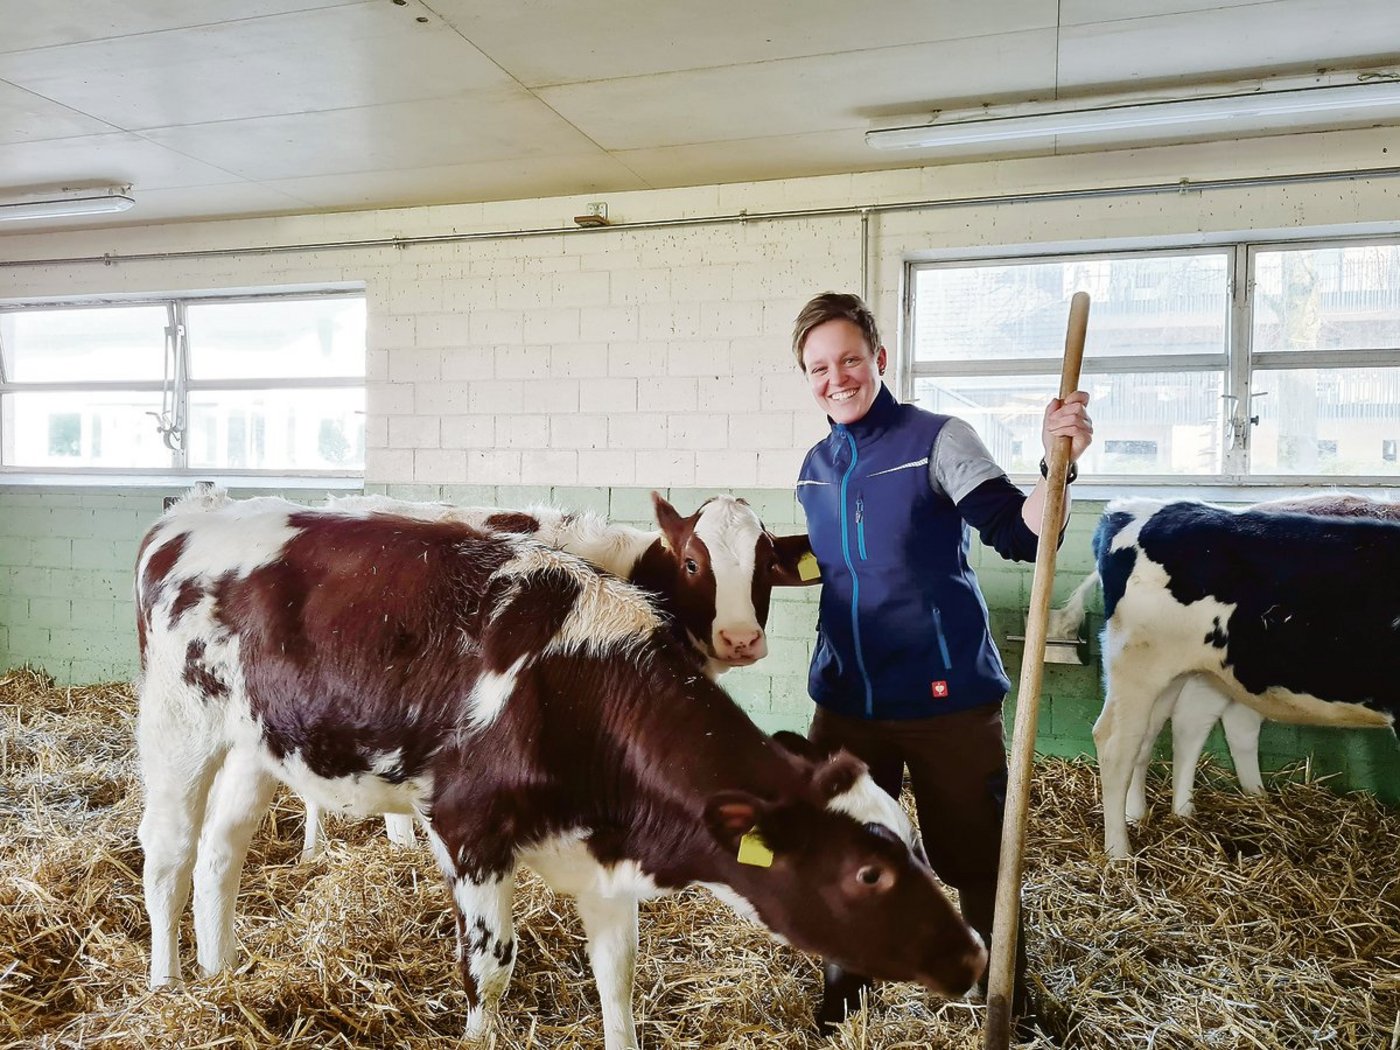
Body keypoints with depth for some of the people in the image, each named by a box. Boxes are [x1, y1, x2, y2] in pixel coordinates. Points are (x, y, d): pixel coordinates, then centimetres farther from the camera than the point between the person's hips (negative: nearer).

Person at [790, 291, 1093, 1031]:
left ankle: (1006, 1012, 37)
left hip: (944, 696, -5)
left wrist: (1057, 465, -39)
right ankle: (839, 1005, 43)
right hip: (844, 700, 6)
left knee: (978, 865, 10)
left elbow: (1020, 534, -23)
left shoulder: (938, 441, -11)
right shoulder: (815, 468, 7)